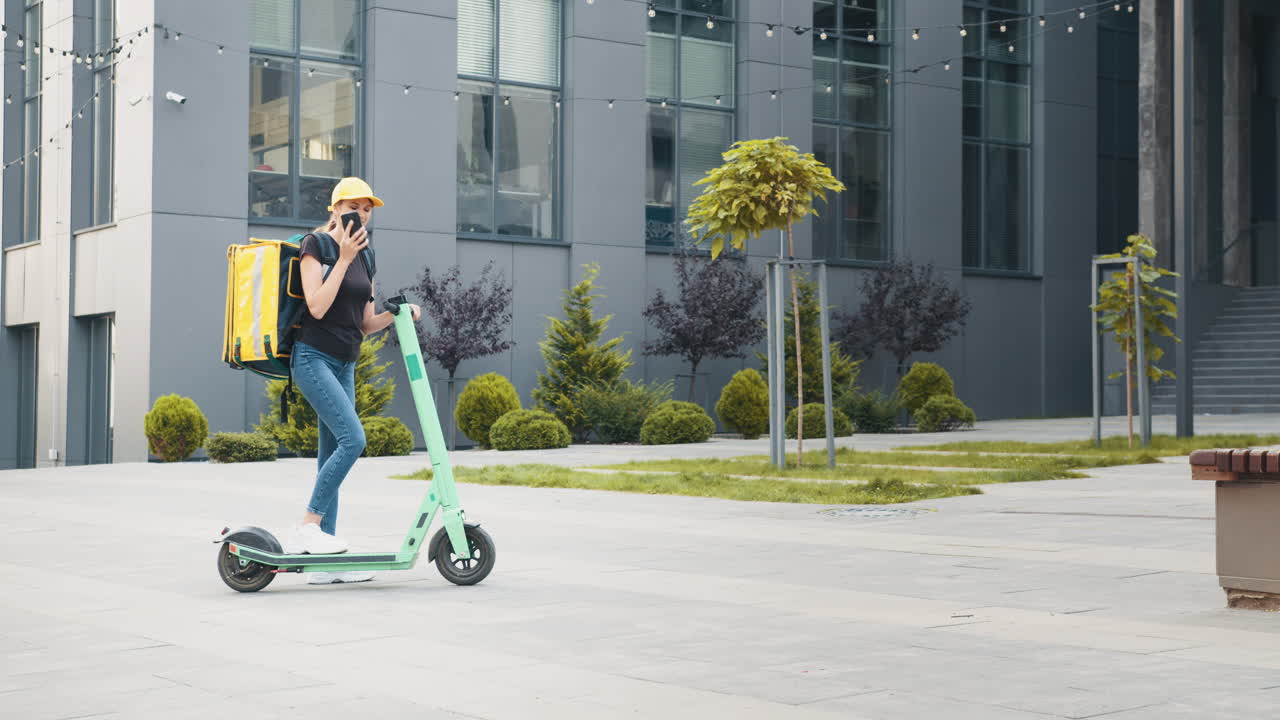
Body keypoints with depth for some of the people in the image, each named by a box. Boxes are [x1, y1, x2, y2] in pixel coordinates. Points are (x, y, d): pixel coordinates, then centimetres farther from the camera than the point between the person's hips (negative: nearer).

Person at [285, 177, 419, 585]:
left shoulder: (364, 258, 14)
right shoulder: (315, 246, -7)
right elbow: (317, 306, -18)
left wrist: (395, 313, -2)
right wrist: (343, 259, -19)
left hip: (344, 365, 8)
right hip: (313, 358, -8)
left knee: (333, 452, 6)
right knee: (352, 437, -21)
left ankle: (326, 565, 7)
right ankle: (307, 528, -12)